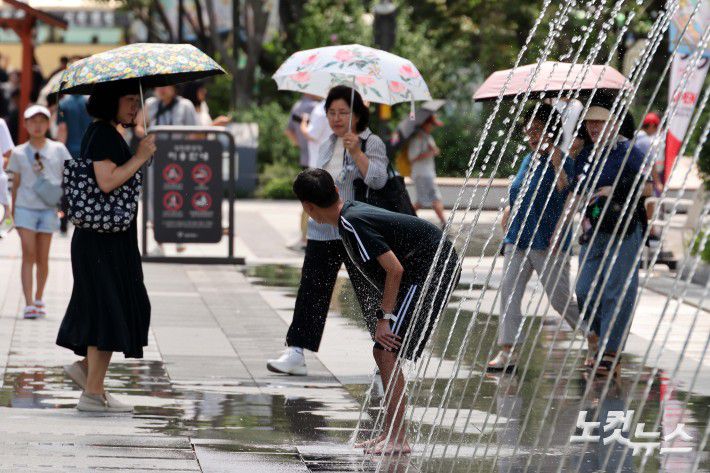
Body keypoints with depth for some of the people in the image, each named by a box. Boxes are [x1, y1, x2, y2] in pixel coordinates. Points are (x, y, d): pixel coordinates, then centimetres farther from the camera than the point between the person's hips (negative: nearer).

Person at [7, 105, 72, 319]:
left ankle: (39, 299, 26)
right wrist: (13, 210, 13)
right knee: (28, 254, -10)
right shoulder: (19, 153, 4)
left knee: (42, 258, 7)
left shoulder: (58, 149, 3)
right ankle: (28, 304, -12)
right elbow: (16, 183, 11)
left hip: (48, 209, 1)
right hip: (25, 207, -1)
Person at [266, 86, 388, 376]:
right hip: (323, 232, 6)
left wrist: (357, 152, -30)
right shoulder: (327, 146, 14)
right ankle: (296, 352, -2)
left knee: (369, 293, 1)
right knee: (311, 292, -1)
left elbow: (378, 180, -21)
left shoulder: (371, 143, -6)